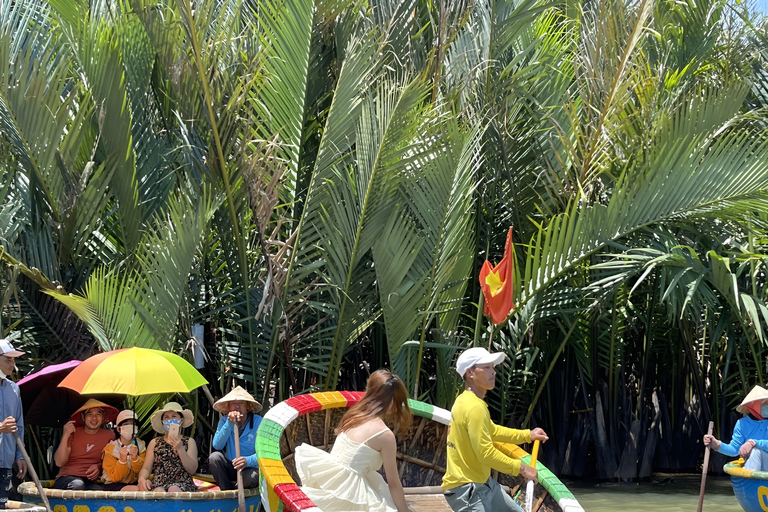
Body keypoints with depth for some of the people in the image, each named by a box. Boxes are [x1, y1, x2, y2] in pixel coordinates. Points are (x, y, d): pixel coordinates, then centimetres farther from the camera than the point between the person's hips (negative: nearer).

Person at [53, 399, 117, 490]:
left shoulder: (109, 436, 10)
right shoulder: (73, 433, 7)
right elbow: (59, 463, -1)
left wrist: (99, 466, -5)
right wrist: (65, 436, -11)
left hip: (91, 482, 1)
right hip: (66, 478, -1)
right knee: (77, 484, -39)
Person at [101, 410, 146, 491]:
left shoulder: (140, 446, 4)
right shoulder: (110, 448, -7)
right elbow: (115, 478, -10)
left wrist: (135, 458, -22)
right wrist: (122, 459, -25)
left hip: (134, 483, 5)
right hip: (113, 485, -5)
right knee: (138, 490, -34)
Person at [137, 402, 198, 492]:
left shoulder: (189, 442, 16)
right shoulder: (154, 443, 22)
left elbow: (192, 470, 4)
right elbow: (146, 468, 15)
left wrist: (180, 449, -9)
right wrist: (142, 479, -10)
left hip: (182, 483, 0)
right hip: (159, 485, 1)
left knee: (173, 489, -38)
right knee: (159, 492, -37)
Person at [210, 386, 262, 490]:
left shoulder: (258, 422, -7)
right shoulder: (224, 421, 2)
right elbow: (217, 446, -13)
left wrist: (248, 461, -36)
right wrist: (229, 424, -23)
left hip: (250, 468, -3)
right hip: (230, 469, 3)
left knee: (250, 477, -37)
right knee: (214, 457, -26)